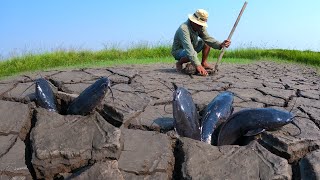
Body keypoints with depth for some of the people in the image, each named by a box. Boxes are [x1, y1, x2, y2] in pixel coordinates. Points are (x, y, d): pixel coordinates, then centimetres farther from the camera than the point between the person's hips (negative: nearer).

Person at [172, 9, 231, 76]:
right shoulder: (184, 28, -33)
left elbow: (208, 38, -14)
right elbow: (189, 49, -43)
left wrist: (220, 45, -34)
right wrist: (197, 65, -50)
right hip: (178, 51, -7)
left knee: (207, 42, -6)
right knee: (192, 54, -38)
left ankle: (204, 63, 1)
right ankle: (179, 62, -8)